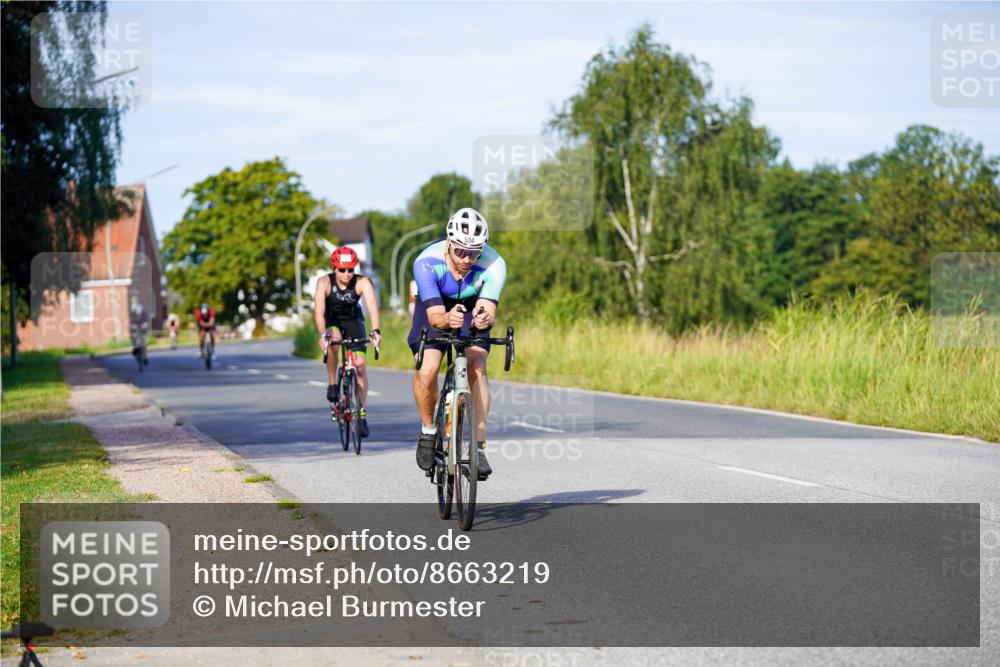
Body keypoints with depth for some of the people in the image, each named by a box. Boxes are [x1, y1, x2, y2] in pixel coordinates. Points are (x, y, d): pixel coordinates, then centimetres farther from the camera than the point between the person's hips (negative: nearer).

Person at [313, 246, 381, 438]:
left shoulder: (362, 282, -25)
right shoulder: (324, 282, -26)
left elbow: (372, 307, -38)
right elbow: (319, 310, -36)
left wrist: (375, 331, -54)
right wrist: (322, 334, -52)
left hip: (353, 321, 1)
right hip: (332, 322, -1)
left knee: (360, 364, -11)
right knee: (333, 340, -35)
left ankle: (362, 414, 1)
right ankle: (332, 384, -16)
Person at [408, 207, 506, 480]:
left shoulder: (494, 265, -33)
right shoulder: (427, 262, -35)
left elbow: (489, 310, -40)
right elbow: (435, 316, -40)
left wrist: (485, 319, -64)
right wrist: (447, 320, -63)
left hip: (472, 309, 1)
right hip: (435, 308, -1)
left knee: (477, 366, -24)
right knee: (426, 371, -22)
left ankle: (479, 446, -19)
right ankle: (428, 432, 4)